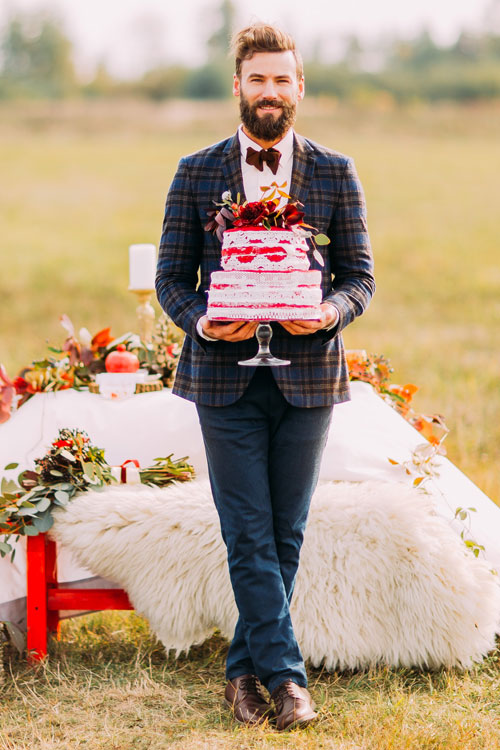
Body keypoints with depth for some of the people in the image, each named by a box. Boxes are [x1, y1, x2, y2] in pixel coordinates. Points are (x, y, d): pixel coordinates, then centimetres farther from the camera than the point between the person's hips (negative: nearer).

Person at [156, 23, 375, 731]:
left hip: (308, 373, 1)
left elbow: (361, 275, 7)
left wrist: (329, 312, -15)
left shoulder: (336, 174, 6)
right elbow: (171, 275, 6)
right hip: (226, 375, -1)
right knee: (249, 537, -5)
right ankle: (285, 674, 0)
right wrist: (201, 321, -14)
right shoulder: (197, 173, 5)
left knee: (286, 535, 6)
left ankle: (245, 667, 20)